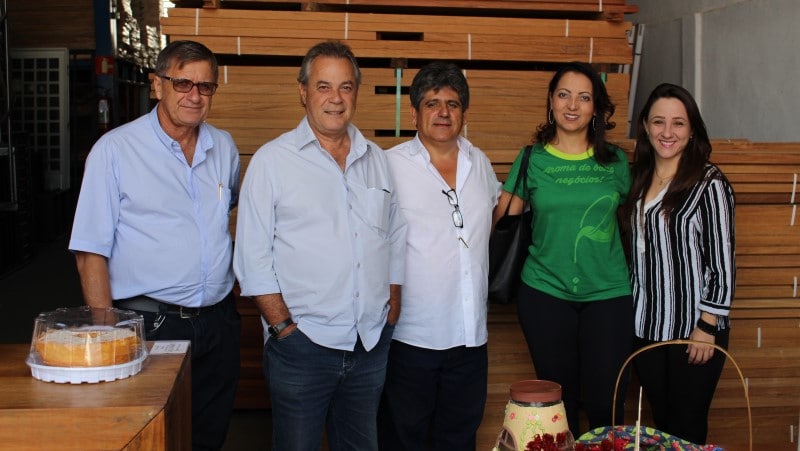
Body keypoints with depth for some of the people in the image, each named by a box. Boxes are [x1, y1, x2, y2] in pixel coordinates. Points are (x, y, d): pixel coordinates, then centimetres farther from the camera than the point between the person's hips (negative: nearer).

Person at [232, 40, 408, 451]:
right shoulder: (272, 160, -3)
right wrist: (284, 327, -10)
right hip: (302, 343, -4)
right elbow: (253, 258, -6)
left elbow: (396, 243, 14)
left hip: (372, 344, 4)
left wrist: (391, 316, 6)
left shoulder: (377, 160, 10)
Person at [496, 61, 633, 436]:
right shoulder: (531, 161, 2)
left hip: (608, 294, 1)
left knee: (604, 404, -1)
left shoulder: (614, 161, 5)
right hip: (545, 293, 0)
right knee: (559, 402, 9)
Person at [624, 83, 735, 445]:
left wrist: (707, 328, -13)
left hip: (694, 331, -5)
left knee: (687, 429, 5)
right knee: (660, 424, 15)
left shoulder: (709, 183, -10)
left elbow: (722, 261, -11)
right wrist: (631, 314, 11)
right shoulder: (640, 179, 8)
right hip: (646, 327, 5)